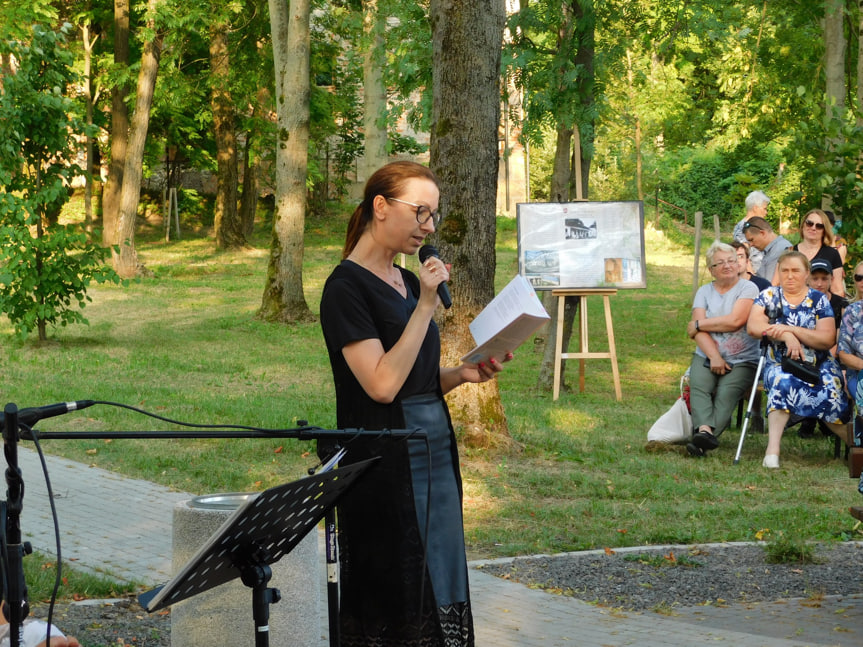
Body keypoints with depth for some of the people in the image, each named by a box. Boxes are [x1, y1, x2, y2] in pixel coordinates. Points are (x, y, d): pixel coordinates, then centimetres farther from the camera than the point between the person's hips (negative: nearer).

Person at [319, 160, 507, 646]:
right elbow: (382, 384, -20)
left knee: (441, 593, 10)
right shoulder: (347, 287, -11)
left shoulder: (410, 283, 14)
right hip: (384, 461, -8)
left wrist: (463, 374, 2)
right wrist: (425, 306, -18)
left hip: (434, 454, 8)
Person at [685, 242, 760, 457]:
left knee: (726, 393, -29)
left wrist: (699, 324, 0)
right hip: (706, 356, 3)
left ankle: (703, 439, -50)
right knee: (699, 387, -29)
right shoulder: (704, 292, 16)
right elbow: (697, 330, 3)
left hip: (742, 360, -3)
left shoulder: (747, 288, 5)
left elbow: (735, 321, -10)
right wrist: (714, 357, -13)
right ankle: (705, 431, -51)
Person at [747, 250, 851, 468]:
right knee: (783, 382, -34)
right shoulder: (769, 296, 7)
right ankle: (773, 448, -42)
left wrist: (792, 330, -20)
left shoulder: (819, 300, 5)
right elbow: (753, 326, -10)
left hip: (819, 365, 1)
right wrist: (786, 336, -24)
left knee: (831, 393, -26)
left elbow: (828, 339, -8)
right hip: (779, 363, -1)